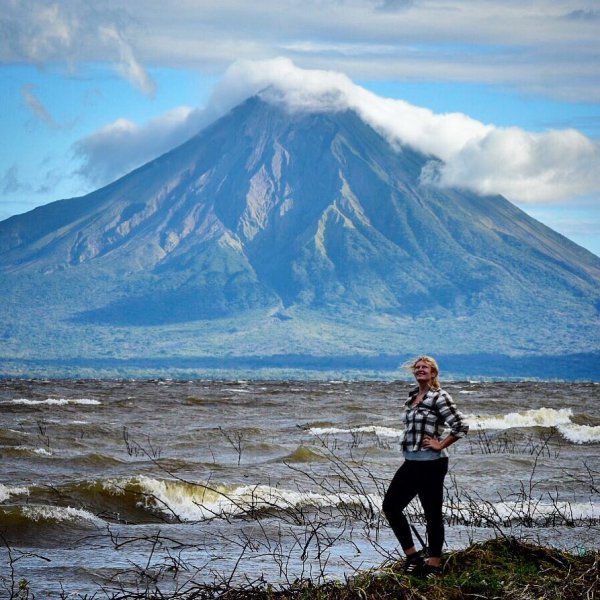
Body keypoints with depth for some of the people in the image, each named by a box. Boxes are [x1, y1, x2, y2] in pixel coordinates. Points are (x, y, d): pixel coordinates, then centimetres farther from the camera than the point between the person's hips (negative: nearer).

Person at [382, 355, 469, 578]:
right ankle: (412, 556, 15)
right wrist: (408, 444, 15)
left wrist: (440, 445, -11)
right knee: (390, 505, 6)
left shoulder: (439, 397, -11)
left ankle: (434, 564, 12)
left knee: (432, 514, 1)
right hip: (410, 462, 9)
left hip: (431, 464, -9)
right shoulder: (412, 396, 13)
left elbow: (461, 426, -17)